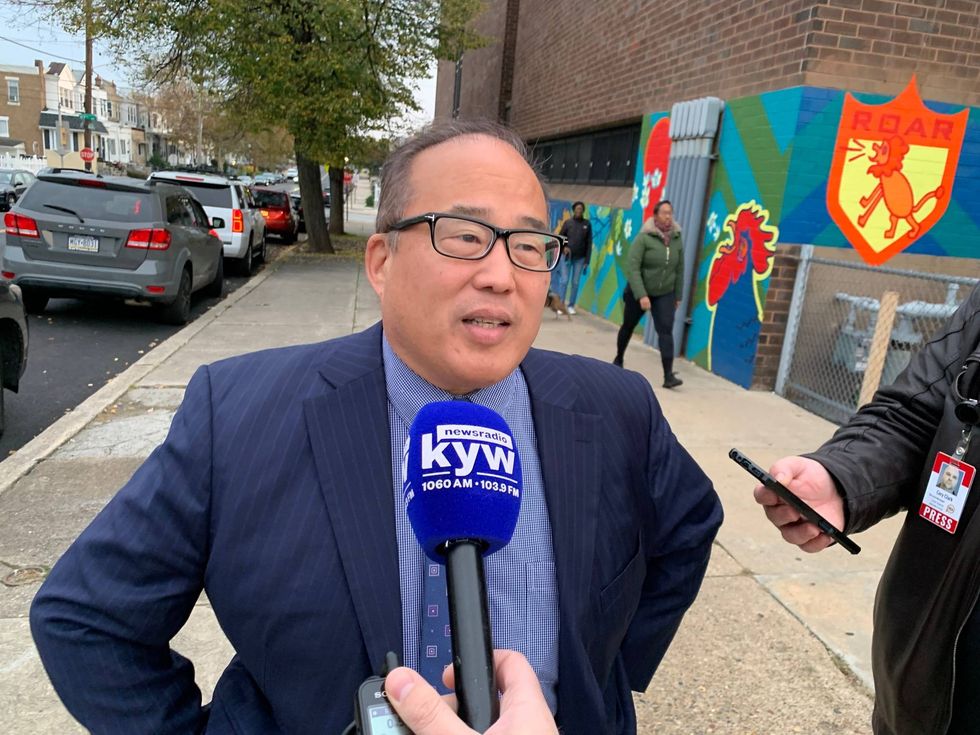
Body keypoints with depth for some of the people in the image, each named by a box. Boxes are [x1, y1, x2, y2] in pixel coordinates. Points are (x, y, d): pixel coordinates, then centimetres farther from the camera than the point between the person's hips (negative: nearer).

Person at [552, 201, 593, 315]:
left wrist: (587, 260, -1)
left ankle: (571, 306, 11)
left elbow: (589, 243, 3)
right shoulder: (568, 222, 0)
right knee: (564, 281, -4)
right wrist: (563, 247, -14)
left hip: (580, 258, 1)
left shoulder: (587, 224, 2)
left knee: (575, 282, 3)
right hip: (566, 257, -1)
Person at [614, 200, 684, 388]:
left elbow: (679, 270, 4)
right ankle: (618, 359, 42)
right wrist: (641, 295, -28)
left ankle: (669, 375, -17)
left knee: (666, 331, -12)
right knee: (628, 327, 16)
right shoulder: (643, 238, -16)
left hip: (665, 294, 2)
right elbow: (633, 268, -22)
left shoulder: (677, 240, -3)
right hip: (639, 291, -2)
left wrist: (678, 295, 5)